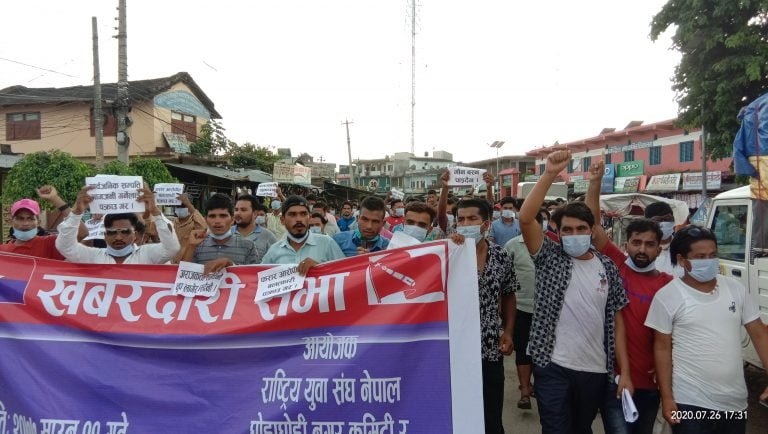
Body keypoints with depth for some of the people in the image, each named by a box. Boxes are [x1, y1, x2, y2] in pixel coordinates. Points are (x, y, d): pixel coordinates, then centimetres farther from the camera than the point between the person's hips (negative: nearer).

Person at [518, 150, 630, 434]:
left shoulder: (607, 267, 4)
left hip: (595, 369, 3)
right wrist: (549, 174, -26)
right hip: (553, 367, -3)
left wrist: (624, 372, 2)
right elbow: (526, 218, -20)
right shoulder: (549, 258, -4)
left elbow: (616, 321, 6)